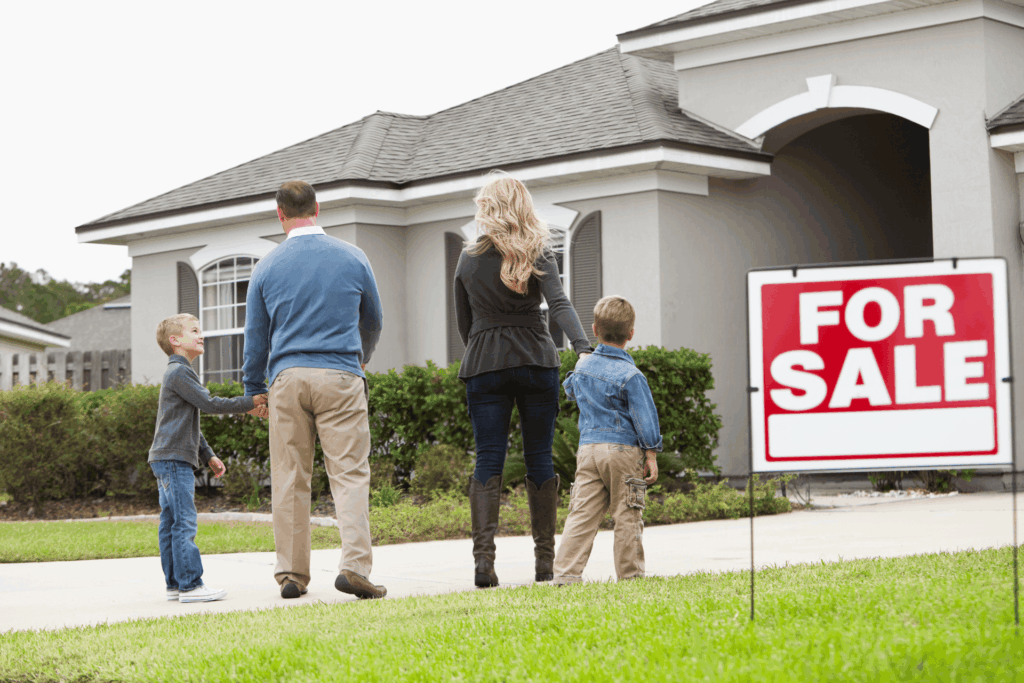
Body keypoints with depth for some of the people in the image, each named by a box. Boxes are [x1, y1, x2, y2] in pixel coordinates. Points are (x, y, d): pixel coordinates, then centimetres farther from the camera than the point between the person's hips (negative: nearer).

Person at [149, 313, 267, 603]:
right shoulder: (178, 372, -10)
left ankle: (174, 584, 11)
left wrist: (208, 455, 26)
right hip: (174, 459, -11)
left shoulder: (178, 373, 24)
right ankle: (190, 585, -14)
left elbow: (190, 424, 28)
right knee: (184, 523, -12)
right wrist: (248, 403, -10)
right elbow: (208, 403, -16)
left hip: (169, 460, 11)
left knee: (170, 524, 9)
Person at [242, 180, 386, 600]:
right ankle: (354, 564, -16)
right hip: (340, 375, -1)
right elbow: (373, 320, 20)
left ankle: (291, 573, 8)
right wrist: (363, 356, 41)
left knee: (289, 479, 6)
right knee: (349, 472, -3)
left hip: (287, 377, 1)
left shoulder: (267, 267, 5)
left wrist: (253, 390, 24)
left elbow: (255, 337, 11)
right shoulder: (352, 258, 6)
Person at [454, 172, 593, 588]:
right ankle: (545, 559, 8)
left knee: (488, 460, -2)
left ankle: (483, 557, -16)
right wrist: (583, 348, -26)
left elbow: (463, 323, 13)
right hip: (537, 363, -1)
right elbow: (559, 305, -16)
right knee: (539, 458, 7)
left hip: (484, 367, 1)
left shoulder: (469, 259, 7)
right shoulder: (537, 255, 0)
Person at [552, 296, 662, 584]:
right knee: (627, 516, 2)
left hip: (588, 449, 5)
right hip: (623, 450, -5)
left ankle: (566, 573, -6)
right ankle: (630, 574, 6)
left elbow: (570, 390, 33)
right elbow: (644, 418, -9)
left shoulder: (583, 367, 10)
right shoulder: (630, 376, -9)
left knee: (582, 514, 2)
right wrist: (651, 455, -4)